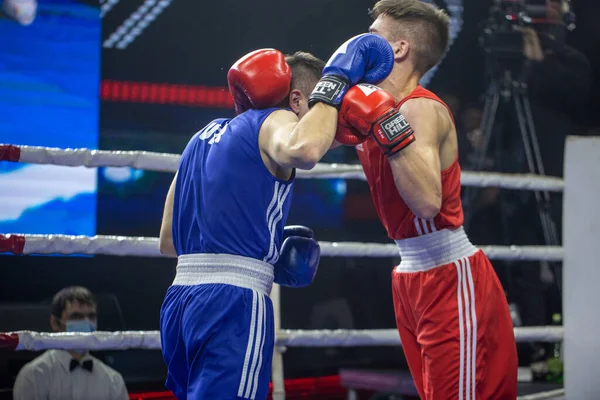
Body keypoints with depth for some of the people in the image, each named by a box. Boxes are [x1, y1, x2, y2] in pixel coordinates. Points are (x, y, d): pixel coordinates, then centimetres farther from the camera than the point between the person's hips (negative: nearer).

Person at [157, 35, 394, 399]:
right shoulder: (274, 121, -1)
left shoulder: (206, 135, 22)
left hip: (180, 301, 9)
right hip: (233, 304, -8)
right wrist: (336, 80, -13)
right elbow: (302, 149, -29)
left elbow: (168, 240, 23)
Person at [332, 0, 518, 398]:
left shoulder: (422, 109, -18)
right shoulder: (374, 104, 6)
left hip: (452, 278, -9)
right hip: (411, 275, 9)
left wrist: (387, 125, -34)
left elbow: (428, 201, -33)